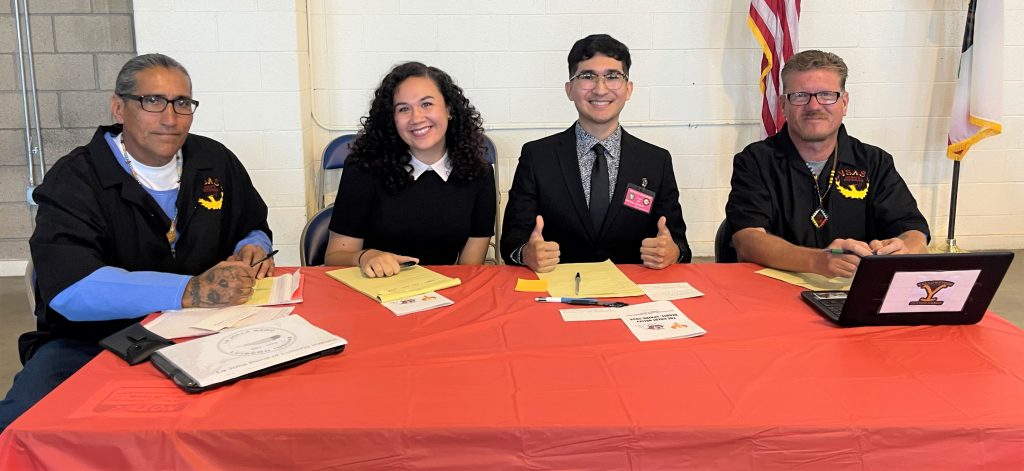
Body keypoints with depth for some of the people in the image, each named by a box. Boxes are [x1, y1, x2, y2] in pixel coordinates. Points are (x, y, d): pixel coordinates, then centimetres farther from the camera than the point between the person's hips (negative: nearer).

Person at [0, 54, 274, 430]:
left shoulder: (216, 162, 6)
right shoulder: (74, 180, -8)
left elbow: (255, 231, 21)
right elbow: (68, 287, -25)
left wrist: (252, 251, -6)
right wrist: (189, 291, -38)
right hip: (89, 343, -3)